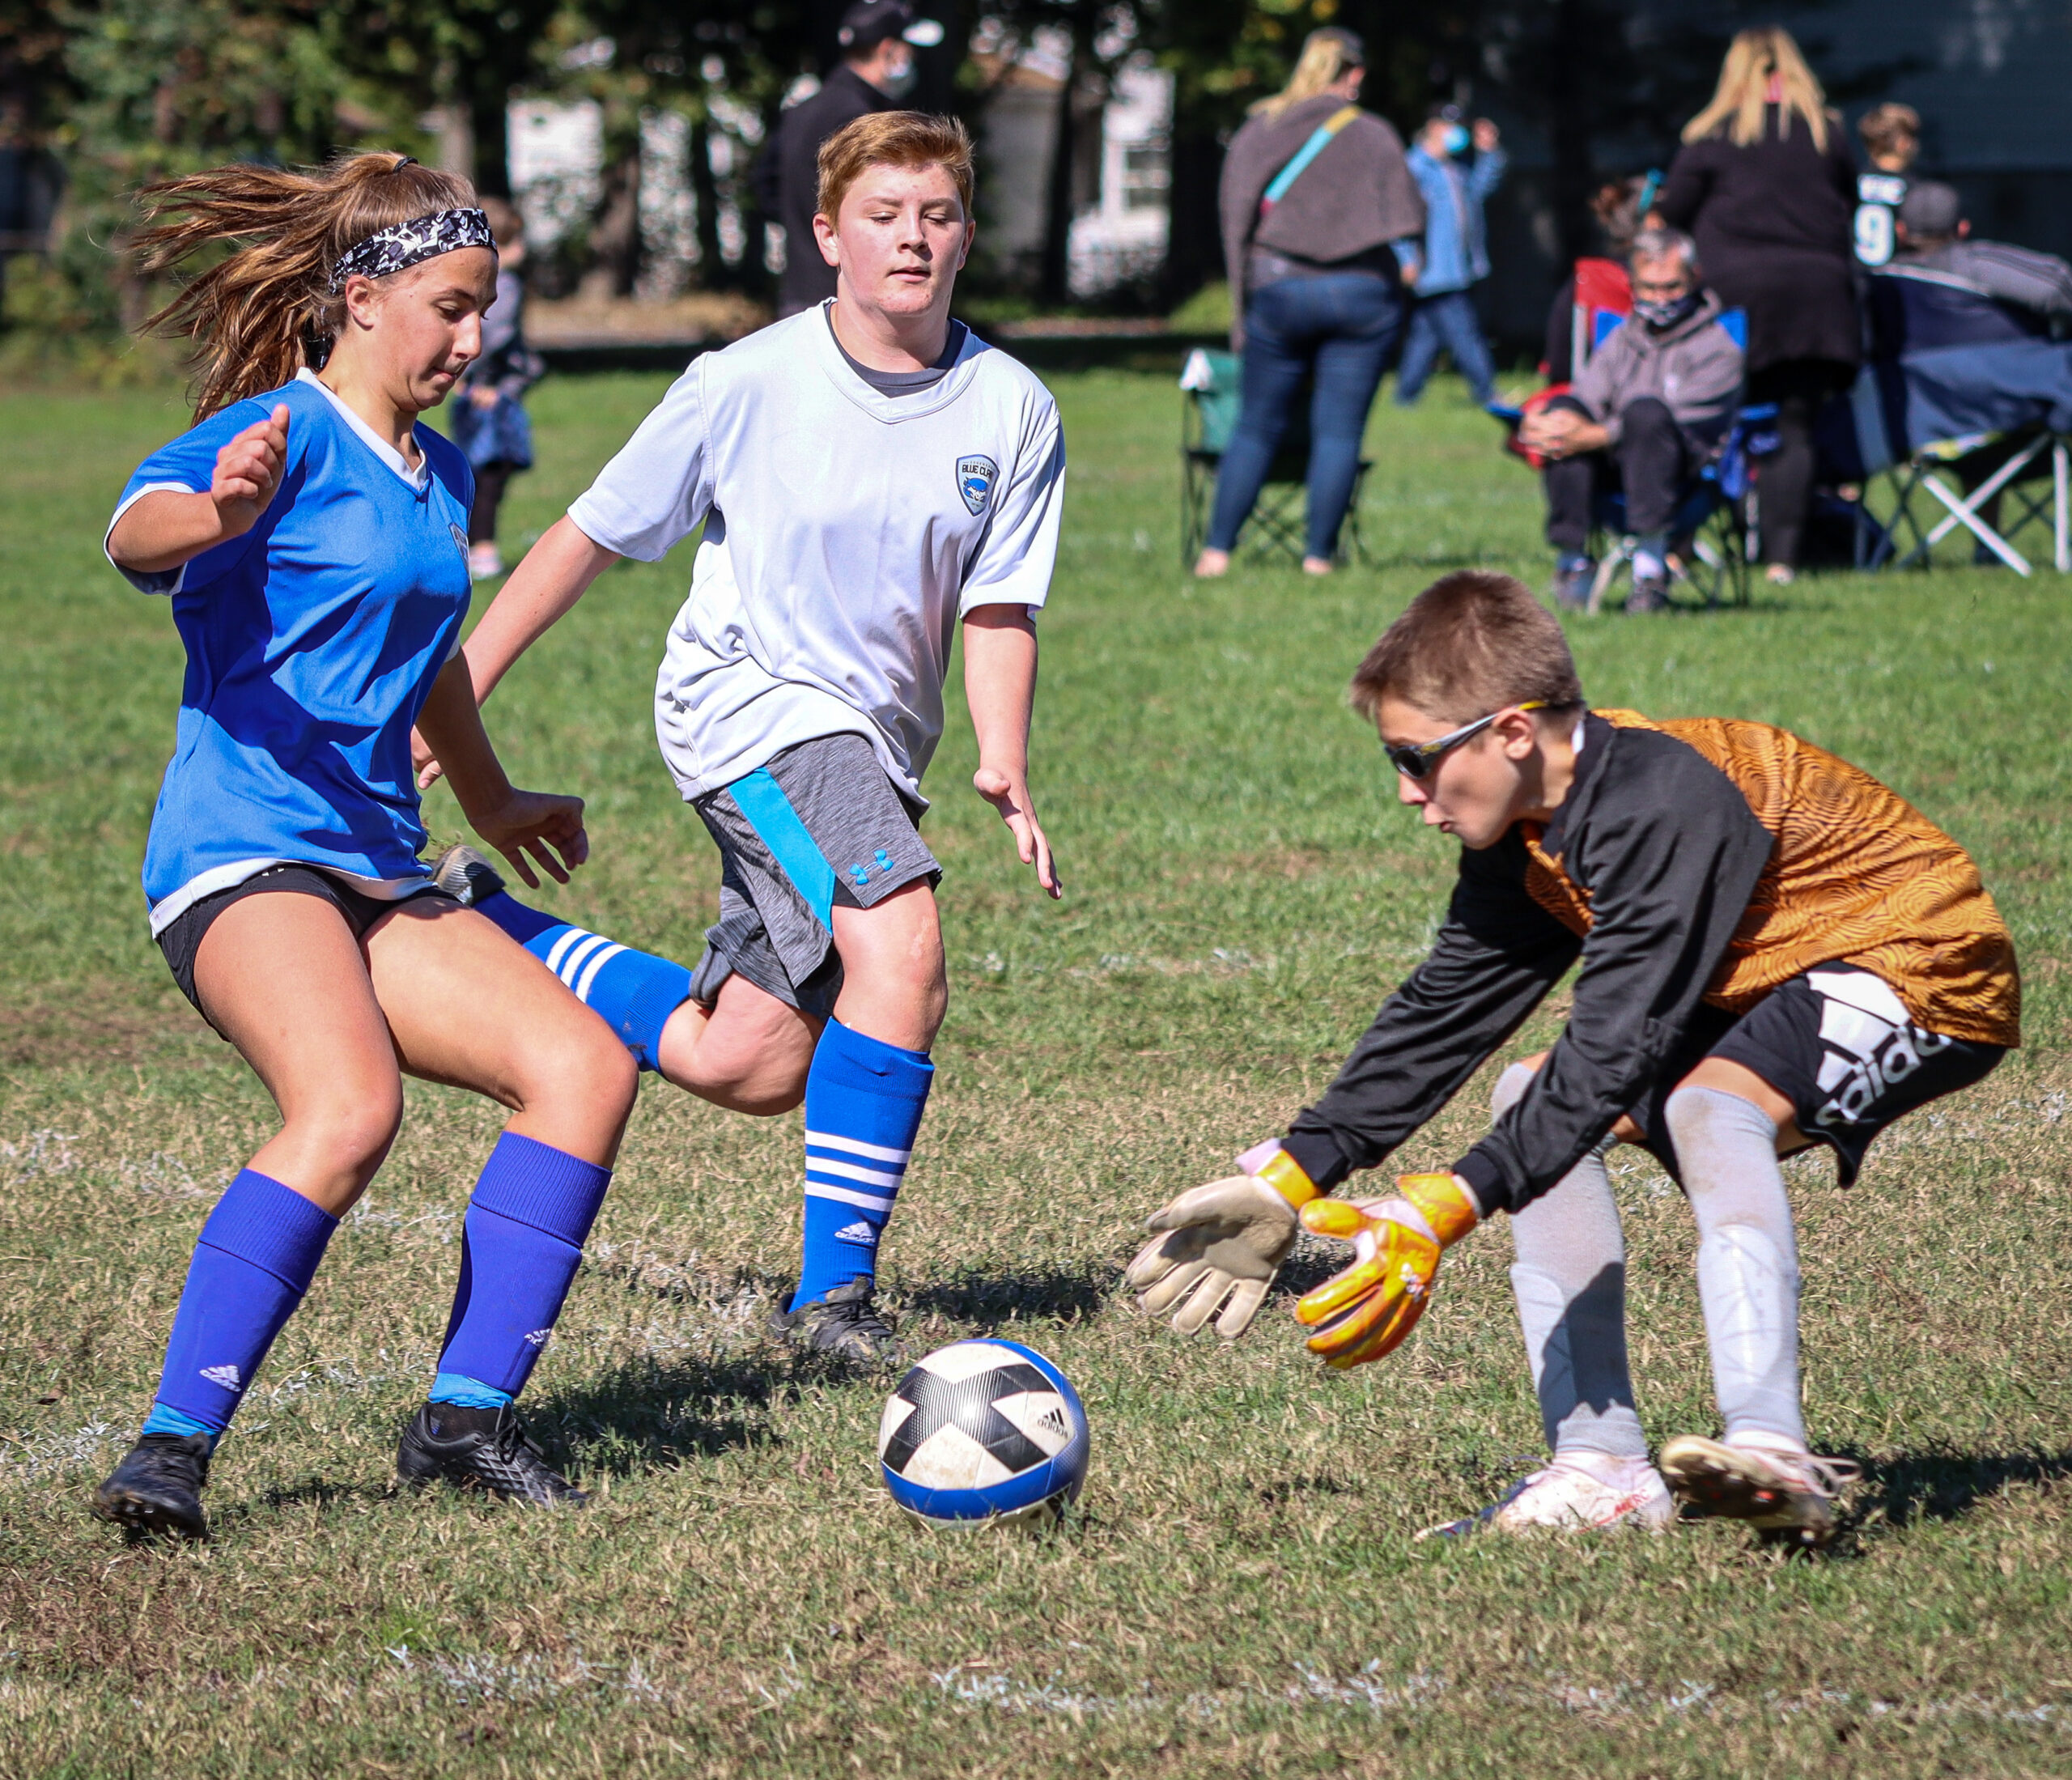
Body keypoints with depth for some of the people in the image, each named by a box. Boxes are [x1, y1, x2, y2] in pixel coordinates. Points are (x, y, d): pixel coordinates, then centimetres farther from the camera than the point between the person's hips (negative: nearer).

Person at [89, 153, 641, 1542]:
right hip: (242, 854, -8)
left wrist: (492, 801, 53)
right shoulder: (283, 434, -6)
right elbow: (138, 529, -27)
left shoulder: (439, 475, 20)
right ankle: (173, 1445, -28)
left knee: (587, 1068, -7)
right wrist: (215, 515, -50)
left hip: (378, 875, 9)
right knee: (352, 1106, -32)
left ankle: (467, 1416, -2)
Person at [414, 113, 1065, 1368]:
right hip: (745, 693, -5)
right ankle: (837, 1288, -24)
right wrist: (453, 695, 1)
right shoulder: (746, 385, -9)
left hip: (871, 746, 5)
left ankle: (481, 931, 25)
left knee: (747, 1069, 5)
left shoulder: (1014, 412, -2)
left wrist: (1004, 768, -19)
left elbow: (998, 610, -1)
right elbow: (594, 535, 0)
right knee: (902, 946, -29)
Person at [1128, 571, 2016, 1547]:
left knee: (1706, 1104, -34)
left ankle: (1771, 1450, -42)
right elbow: (1444, 1010, 10)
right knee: (1535, 1101, 2)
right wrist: (1289, 1182, 4)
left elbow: (1612, 1052, -34)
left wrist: (1440, 1212, -37)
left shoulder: (1661, 807, -30)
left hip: (1924, 965, -10)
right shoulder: (1529, 828, 0)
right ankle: (1601, 1461, -4)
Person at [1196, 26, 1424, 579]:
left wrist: (1242, 308, 6)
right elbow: (1405, 220, 2)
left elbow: (1236, 220, 2)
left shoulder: (1258, 132, 4)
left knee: (1257, 426, 8)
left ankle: (1217, 549, 3)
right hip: (1364, 294, -1)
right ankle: (1318, 555, -1)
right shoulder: (1375, 136, 0)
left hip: (1280, 289, 1)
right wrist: (1403, 264, 23)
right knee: (1339, 430, 1)